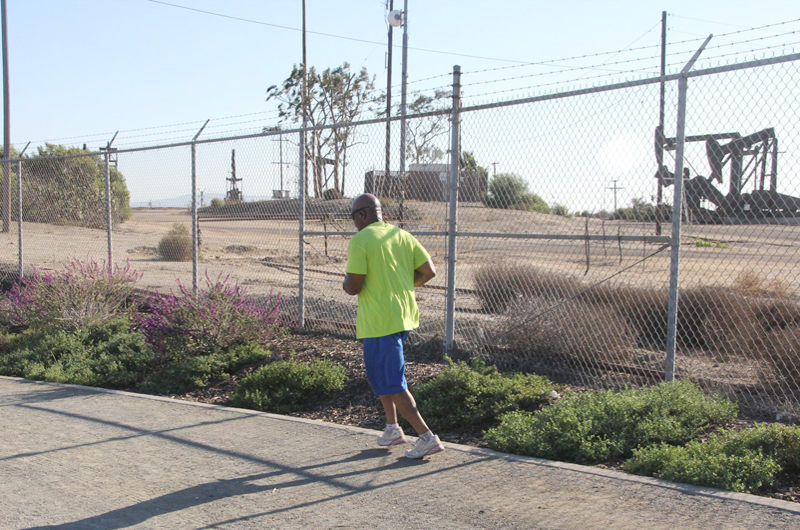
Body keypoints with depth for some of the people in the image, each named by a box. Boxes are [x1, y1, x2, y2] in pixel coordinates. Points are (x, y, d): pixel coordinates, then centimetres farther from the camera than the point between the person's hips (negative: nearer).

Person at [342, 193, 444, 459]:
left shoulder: (359, 241, -12)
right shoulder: (403, 235, 8)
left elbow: (353, 287, -16)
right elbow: (429, 271, 5)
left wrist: (345, 283, 7)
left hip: (379, 322, -8)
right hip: (405, 317, 8)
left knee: (391, 384, -1)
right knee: (380, 374, 25)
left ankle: (427, 437, -4)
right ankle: (392, 427, 25)